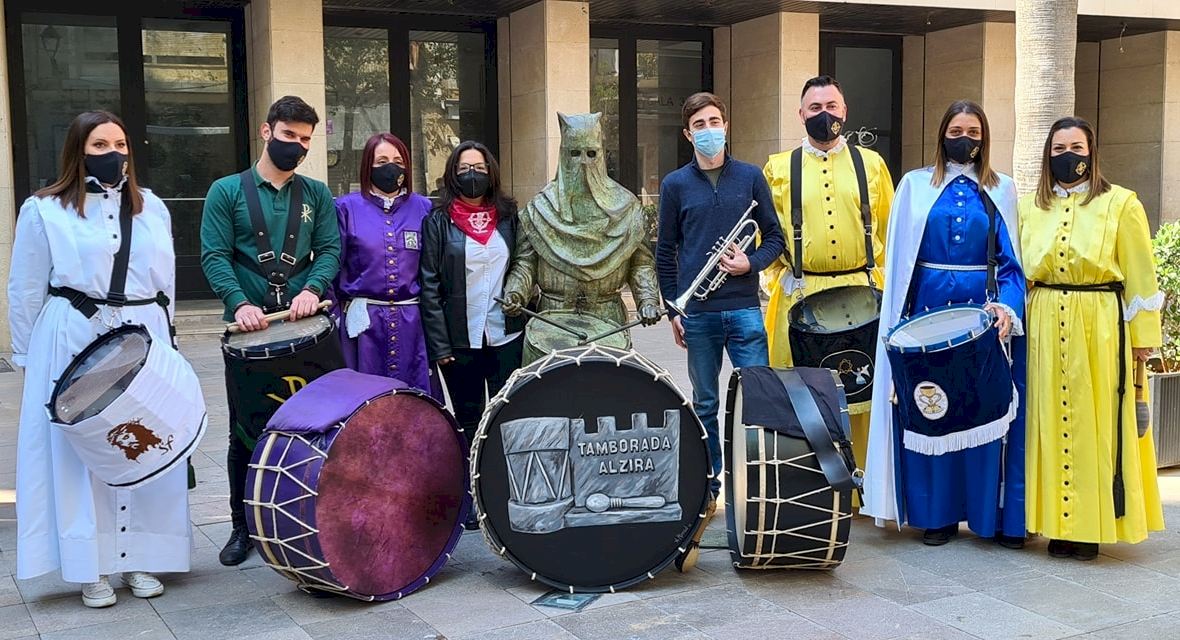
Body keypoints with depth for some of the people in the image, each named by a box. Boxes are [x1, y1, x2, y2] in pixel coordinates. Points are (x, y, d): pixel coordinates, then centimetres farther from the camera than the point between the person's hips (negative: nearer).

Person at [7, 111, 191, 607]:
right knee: (81, 455, 1)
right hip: (75, 346, -3)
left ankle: (140, 559, 17)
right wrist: (27, 358, 3)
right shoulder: (44, 211, 0)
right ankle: (91, 569, 11)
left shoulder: (152, 207, 11)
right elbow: (25, 290, 3)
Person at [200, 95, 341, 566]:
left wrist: (312, 289, -16)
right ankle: (243, 527, 17)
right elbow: (214, 256, -3)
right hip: (249, 329, -1)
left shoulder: (316, 195, 12)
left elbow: (330, 249, 4)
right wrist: (240, 303, -19)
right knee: (245, 433, 5)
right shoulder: (227, 192, 4)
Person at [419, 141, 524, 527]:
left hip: (507, 335, 2)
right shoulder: (439, 221, 0)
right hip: (461, 340, -2)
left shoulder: (508, 216, 9)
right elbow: (429, 285, -4)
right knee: (470, 423, 6)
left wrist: (521, 300, 2)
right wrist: (439, 346, -9)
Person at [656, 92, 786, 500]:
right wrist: (673, 310, 3)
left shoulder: (750, 177, 6)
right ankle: (708, 485, 19)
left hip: (745, 309, 0)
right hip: (697, 313, 0)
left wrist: (752, 263, -10)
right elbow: (665, 253, 8)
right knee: (705, 404, 9)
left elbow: (775, 237, 10)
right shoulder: (675, 184, 5)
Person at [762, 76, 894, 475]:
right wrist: (782, 275, 0)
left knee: (864, 391, 2)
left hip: (863, 294, 1)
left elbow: (889, 229, 13)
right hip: (801, 295, 0)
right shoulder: (778, 168, 7)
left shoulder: (872, 164, 10)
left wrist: (877, 275, 6)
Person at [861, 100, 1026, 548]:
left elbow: (1011, 260, 5)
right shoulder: (916, 185, 8)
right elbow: (899, 259, 6)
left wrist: (1007, 306, -13)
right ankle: (937, 513, 10)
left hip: (982, 309, 0)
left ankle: (995, 515, 9)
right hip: (929, 309, 0)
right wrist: (898, 319, -2)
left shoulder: (1001, 190, 9)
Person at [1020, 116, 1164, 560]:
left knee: (1097, 424, -2)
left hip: (1101, 327, -3)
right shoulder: (1030, 206, 11)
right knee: (1050, 421, 5)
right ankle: (1057, 523, 13)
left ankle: (1092, 525, 6)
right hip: (1045, 328, 3)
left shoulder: (1120, 204, 2)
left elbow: (1140, 275, 0)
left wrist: (1142, 335, -3)